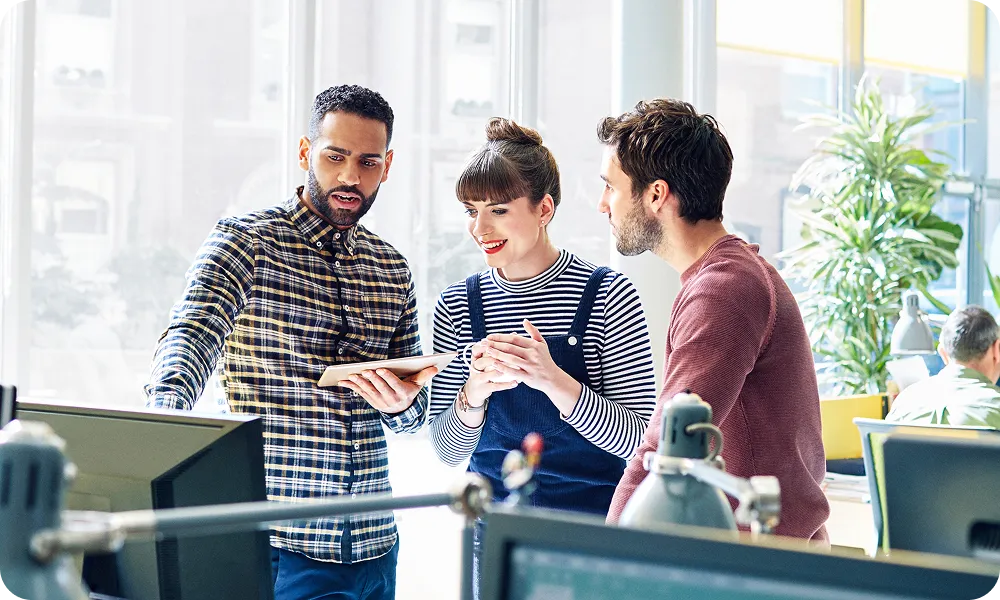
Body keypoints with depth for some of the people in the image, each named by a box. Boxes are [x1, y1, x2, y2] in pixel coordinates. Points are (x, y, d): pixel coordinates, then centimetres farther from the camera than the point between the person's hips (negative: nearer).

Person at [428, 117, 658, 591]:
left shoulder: (607, 295, -10)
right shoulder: (459, 305, -1)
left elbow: (637, 440, -15)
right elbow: (447, 452, 0)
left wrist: (554, 380, -29)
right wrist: (474, 395, -20)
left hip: (594, 530, -3)